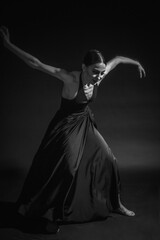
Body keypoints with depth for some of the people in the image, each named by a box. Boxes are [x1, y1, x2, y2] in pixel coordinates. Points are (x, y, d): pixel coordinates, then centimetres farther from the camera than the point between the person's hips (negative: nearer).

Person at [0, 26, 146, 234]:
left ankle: (115, 204, 29)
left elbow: (117, 59, 8)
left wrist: (137, 63, 23)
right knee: (66, 168, -9)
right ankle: (53, 216, 12)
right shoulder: (70, 79, -28)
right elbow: (36, 64, -31)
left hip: (86, 124, 6)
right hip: (67, 126, -6)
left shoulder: (99, 77, -12)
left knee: (107, 159, 7)